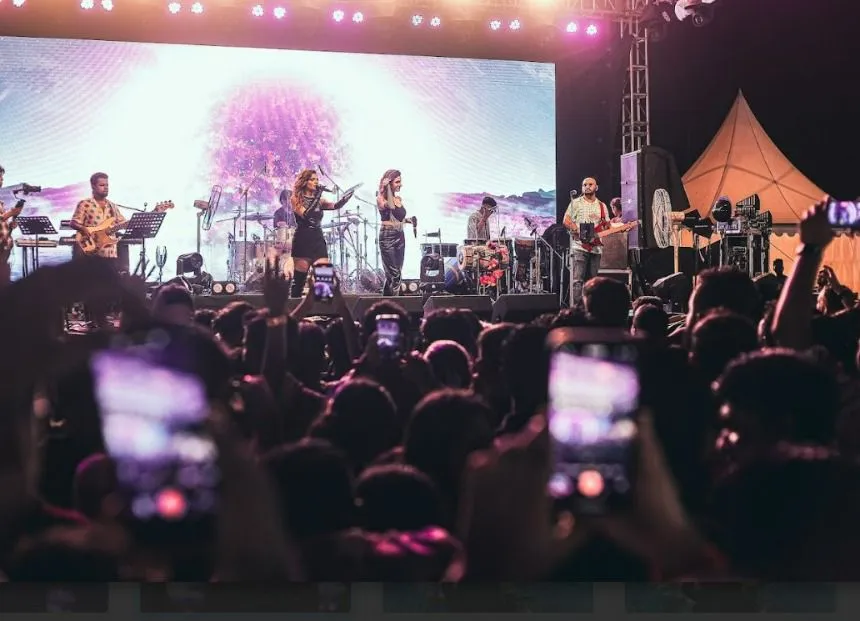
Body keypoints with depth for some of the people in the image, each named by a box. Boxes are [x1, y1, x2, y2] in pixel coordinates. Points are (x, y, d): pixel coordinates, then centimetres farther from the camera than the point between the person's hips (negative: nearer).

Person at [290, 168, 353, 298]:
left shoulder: (320, 201, 15)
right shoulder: (295, 199, 0)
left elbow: (335, 206, 1)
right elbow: (305, 214, -16)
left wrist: (346, 197, -18)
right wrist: (317, 196, -17)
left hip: (318, 240, 5)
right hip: (302, 241, -4)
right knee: (299, 280, -2)